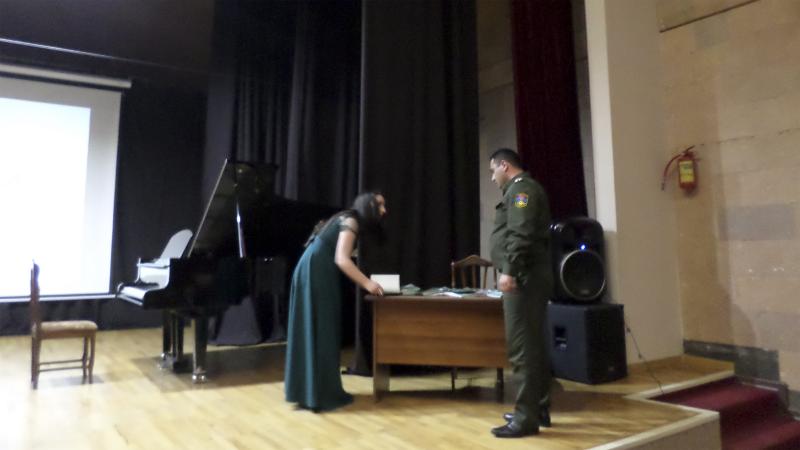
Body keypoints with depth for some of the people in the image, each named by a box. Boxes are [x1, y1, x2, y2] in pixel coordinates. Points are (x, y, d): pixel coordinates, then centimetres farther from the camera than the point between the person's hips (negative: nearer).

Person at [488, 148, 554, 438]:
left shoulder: (521, 188, -8)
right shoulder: (522, 190, 24)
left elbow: (521, 234, -22)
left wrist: (509, 270, -27)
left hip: (524, 278, -11)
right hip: (529, 277, 11)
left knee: (523, 348, -9)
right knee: (532, 346, 14)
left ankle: (526, 418, -4)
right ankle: (539, 410, 22)